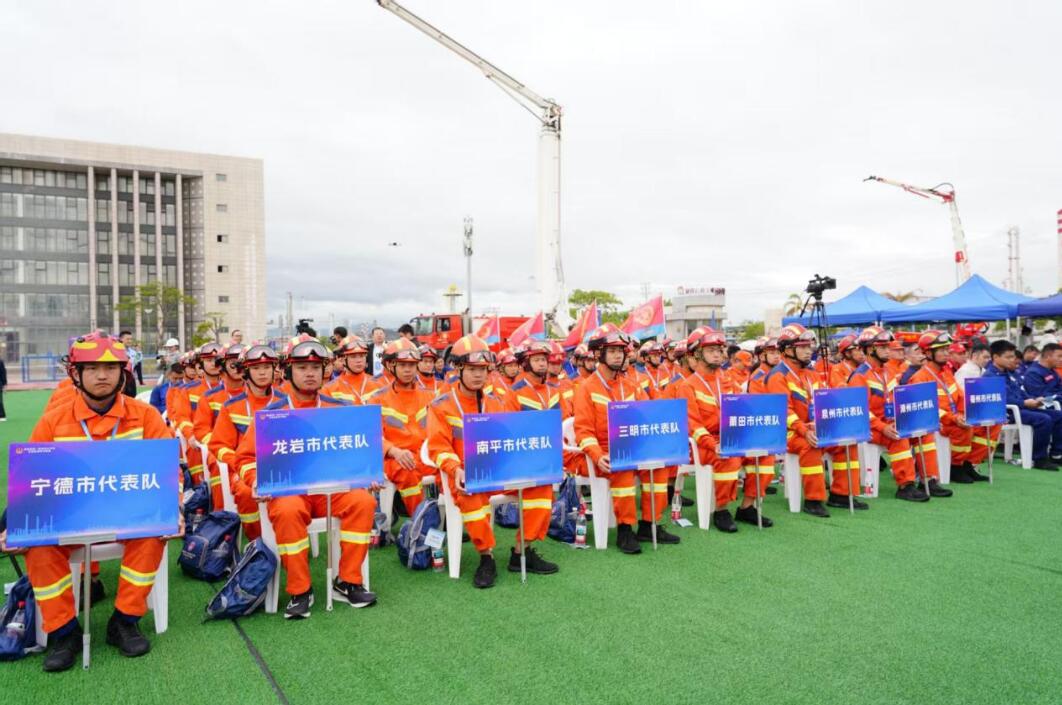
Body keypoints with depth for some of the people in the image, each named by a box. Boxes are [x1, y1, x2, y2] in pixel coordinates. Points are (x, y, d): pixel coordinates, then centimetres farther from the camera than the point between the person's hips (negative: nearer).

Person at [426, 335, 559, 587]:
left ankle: (522, 551, -5)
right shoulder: (441, 406, 0)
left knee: (541, 481, -15)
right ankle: (486, 557, -18)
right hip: (466, 475, -5)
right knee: (472, 494, -39)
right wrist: (456, 469, -26)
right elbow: (438, 447, -7)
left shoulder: (496, 403, 13)